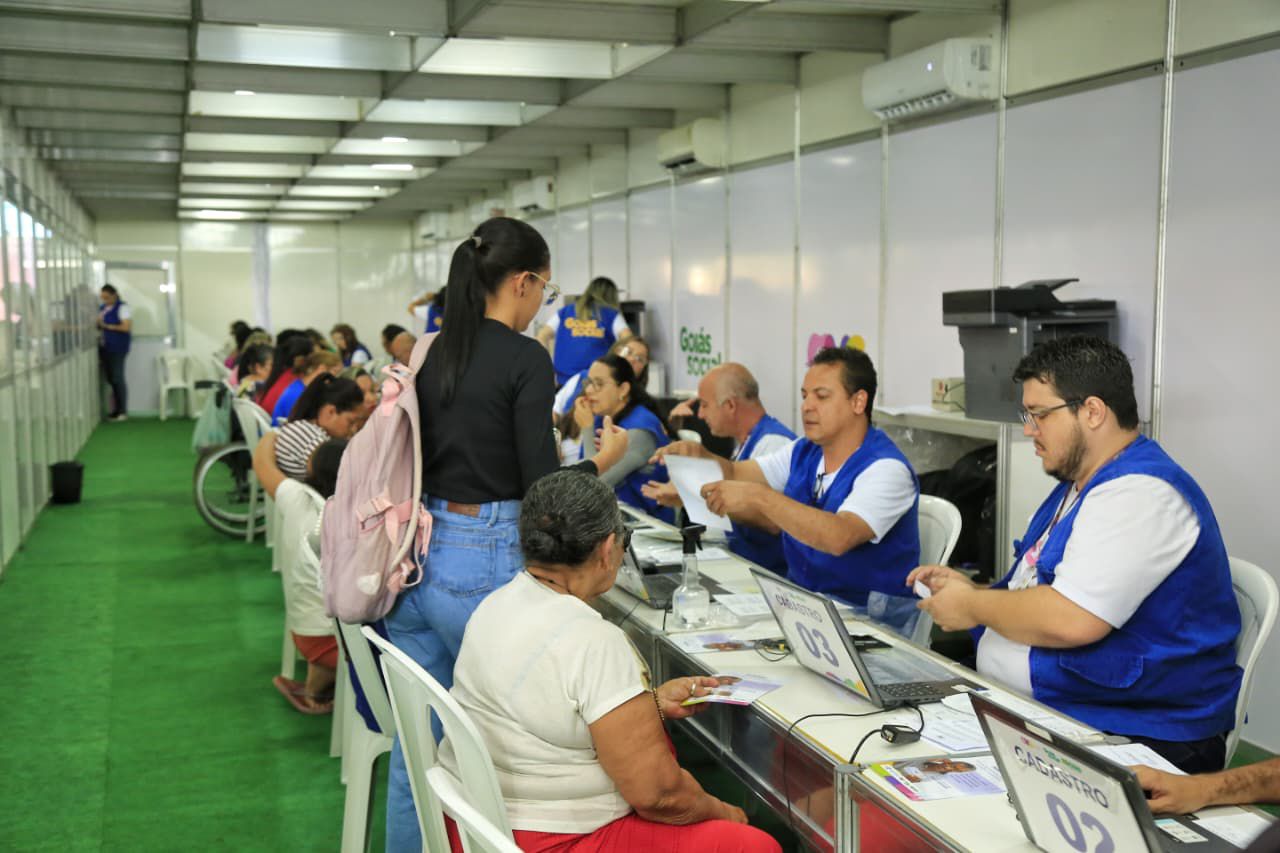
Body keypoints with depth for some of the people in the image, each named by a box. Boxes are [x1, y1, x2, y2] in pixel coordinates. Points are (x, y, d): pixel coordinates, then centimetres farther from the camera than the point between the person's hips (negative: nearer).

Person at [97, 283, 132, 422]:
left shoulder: (123, 308, -6)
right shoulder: (102, 308, 15)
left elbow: (127, 327, -15)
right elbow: (99, 325, 22)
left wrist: (107, 326, -13)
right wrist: (97, 324, 0)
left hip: (118, 348, -7)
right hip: (104, 347, 7)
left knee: (117, 378, -7)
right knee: (110, 378, 6)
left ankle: (123, 411, -2)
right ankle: (116, 410, 13)